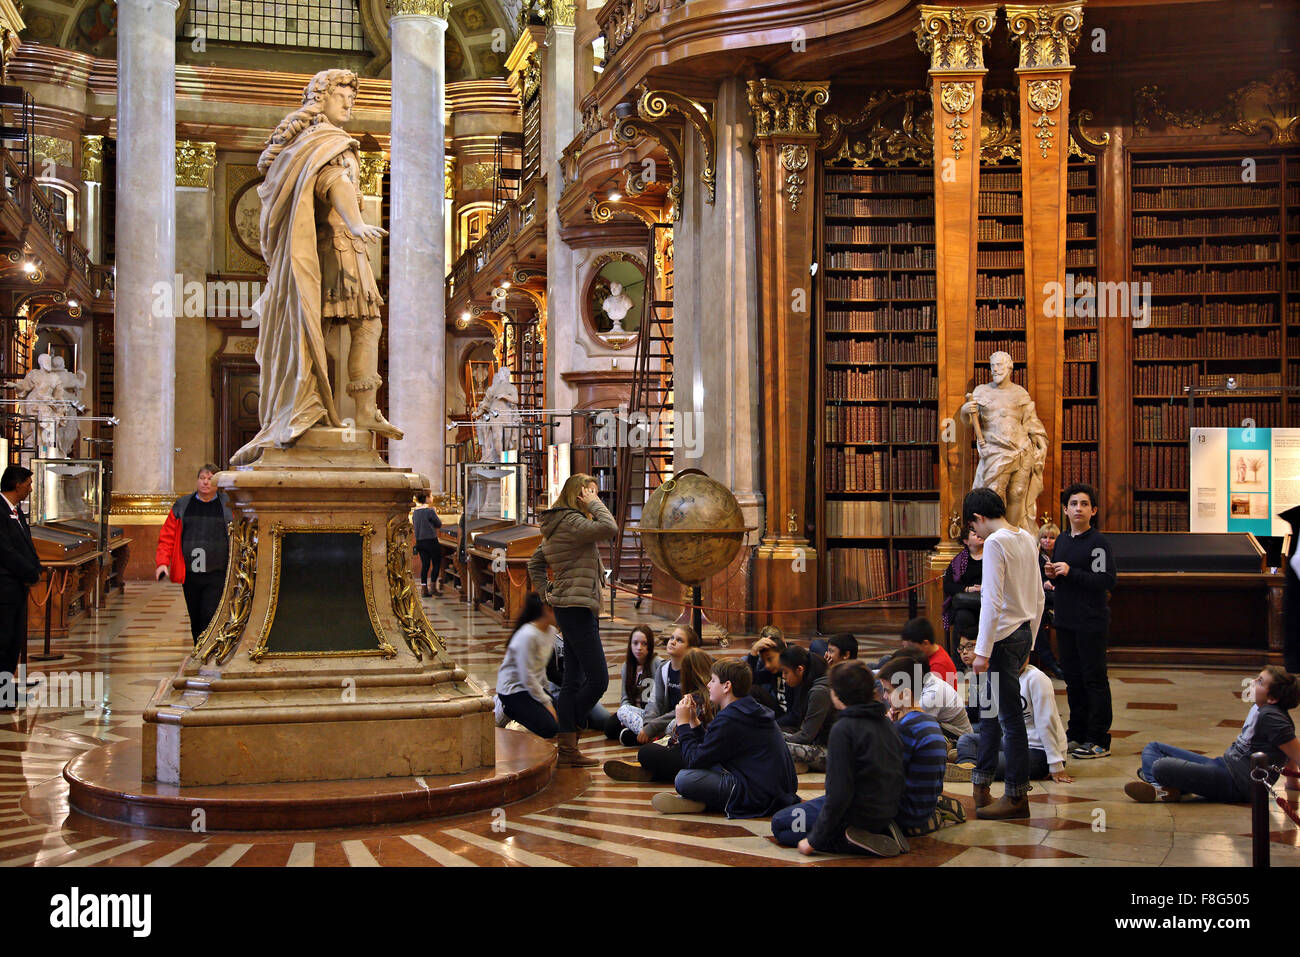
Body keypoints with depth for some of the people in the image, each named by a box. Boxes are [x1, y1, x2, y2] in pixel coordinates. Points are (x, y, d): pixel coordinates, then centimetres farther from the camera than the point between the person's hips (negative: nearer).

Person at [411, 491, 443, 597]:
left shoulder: (415, 512, 6)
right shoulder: (430, 511, -14)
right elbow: (439, 524, -7)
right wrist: (435, 513, 7)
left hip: (419, 541, 7)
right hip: (431, 541, -6)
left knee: (425, 564, 9)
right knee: (437, 564, 6)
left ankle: (424, 587, 3)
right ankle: (434, 585, 4)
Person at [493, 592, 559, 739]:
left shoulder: (551, 631, 2)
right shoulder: (527, 636, -26)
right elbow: (527, 678, -23)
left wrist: (546, 695, 8)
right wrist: (546, 703, -17)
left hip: (535, 686, 9)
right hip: (513, 688, -9)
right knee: (548, 728, -18)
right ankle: (504, 710, 3)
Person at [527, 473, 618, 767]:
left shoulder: (556, 526, 18)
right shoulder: (571, 522, -13)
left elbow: (535, 564, 25)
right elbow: (610, 528, -27)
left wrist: (546, 593, 17)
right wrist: (594, 504, -12)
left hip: (568, 608, 11)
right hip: (577, 607, -11)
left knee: (573, 681, 10)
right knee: (598, 679, -8)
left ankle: (568, 750, 11)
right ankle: (565, 730, 3)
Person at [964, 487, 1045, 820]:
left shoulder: (995, 543, -15)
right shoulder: (1027, 539, 11)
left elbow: (993, 601, -20)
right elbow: (1038, 597, 16)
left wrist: (983, 651, -18)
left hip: (1003, 636, -9)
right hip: (1024, 631, 9)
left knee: (1010, 717, -2)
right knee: (988, 707, 17)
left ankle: (1017, 797, 4)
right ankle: (980, 787, 24)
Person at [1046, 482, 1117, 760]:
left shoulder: (1098, 542, -10)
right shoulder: (1062, 540, 13)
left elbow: (1107, 580, -19)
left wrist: (1070, 572, -20)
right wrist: (1051, 573, 4)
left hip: (1091, 622, -7)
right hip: (1065, 620, 8)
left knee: (1094, 679, -3)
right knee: (1073, 677, 13)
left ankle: (1099, 740, 2)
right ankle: (1077, 732, 23)